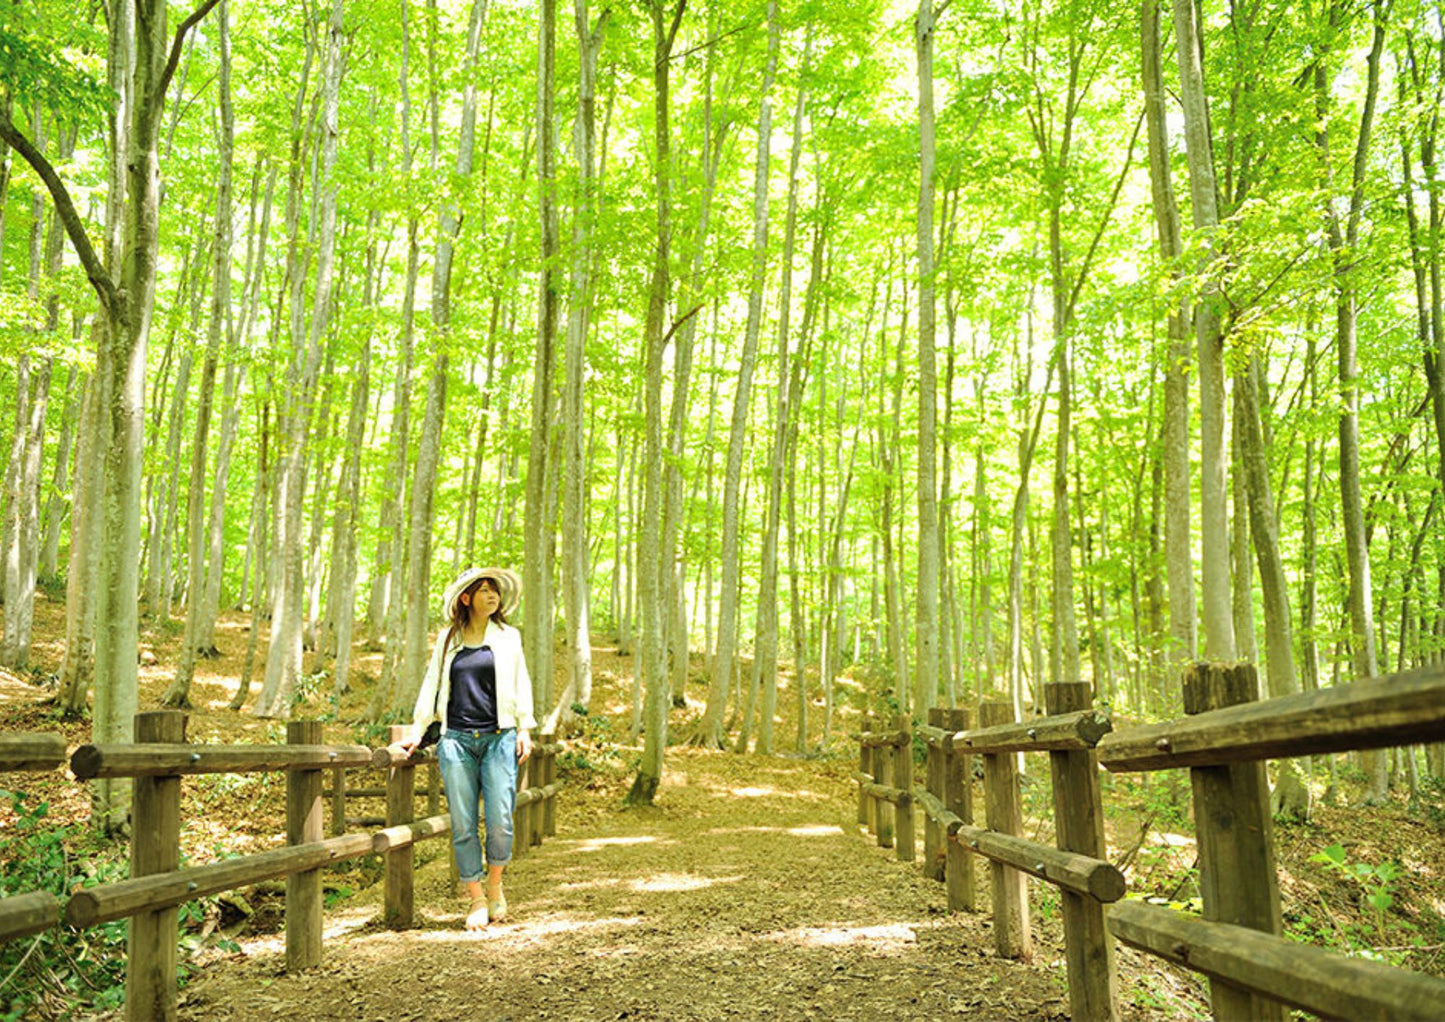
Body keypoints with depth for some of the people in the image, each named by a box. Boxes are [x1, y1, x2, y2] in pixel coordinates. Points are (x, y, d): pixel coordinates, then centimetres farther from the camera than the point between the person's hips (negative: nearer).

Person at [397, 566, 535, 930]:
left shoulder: (508, 637, 12)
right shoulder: (448, 638, 13)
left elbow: (521, 685, 12)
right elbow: (432, 683, 16)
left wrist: (525, 730, 4)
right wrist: (416, 732, 12)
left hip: (499, 739, -1)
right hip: (457, 740, 1)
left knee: (500, 821, -9)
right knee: (463, 825, -1)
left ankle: (494, 887, 16)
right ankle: (476, 900, 11)